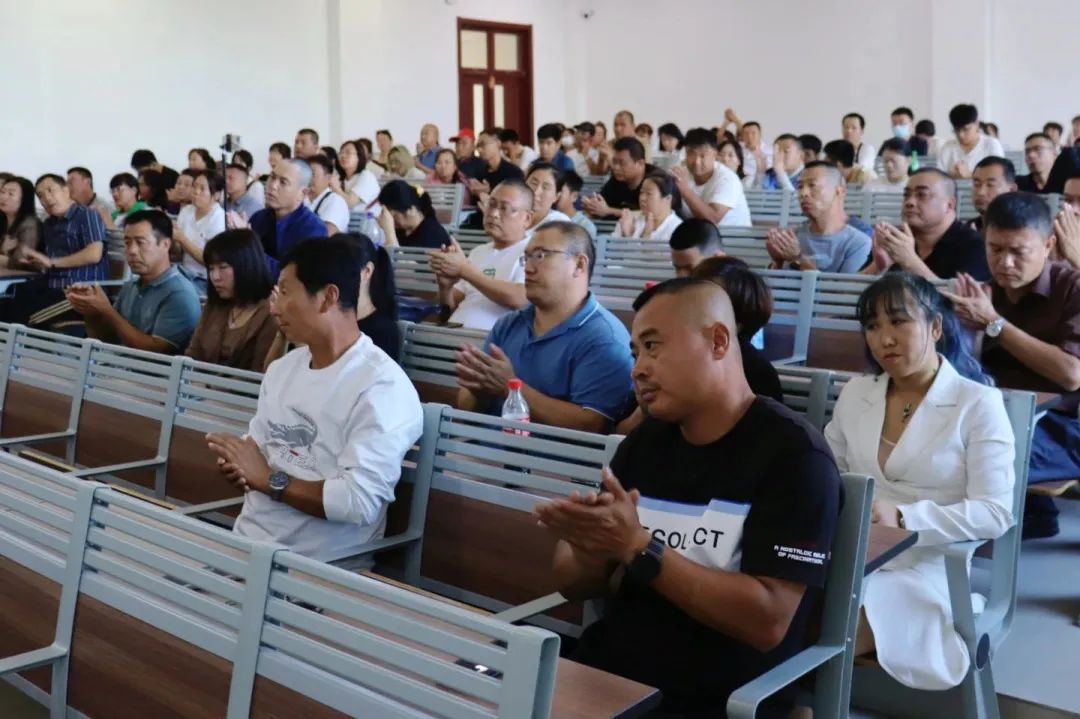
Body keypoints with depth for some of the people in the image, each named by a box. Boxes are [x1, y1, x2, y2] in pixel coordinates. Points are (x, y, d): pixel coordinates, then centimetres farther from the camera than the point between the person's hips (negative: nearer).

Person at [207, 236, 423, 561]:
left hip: (317, 565, -7)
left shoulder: (383, 388, -14)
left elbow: (359, 502, -22)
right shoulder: (282, 367, 12)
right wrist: (238, 467, -3)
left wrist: (269, 480, -14)